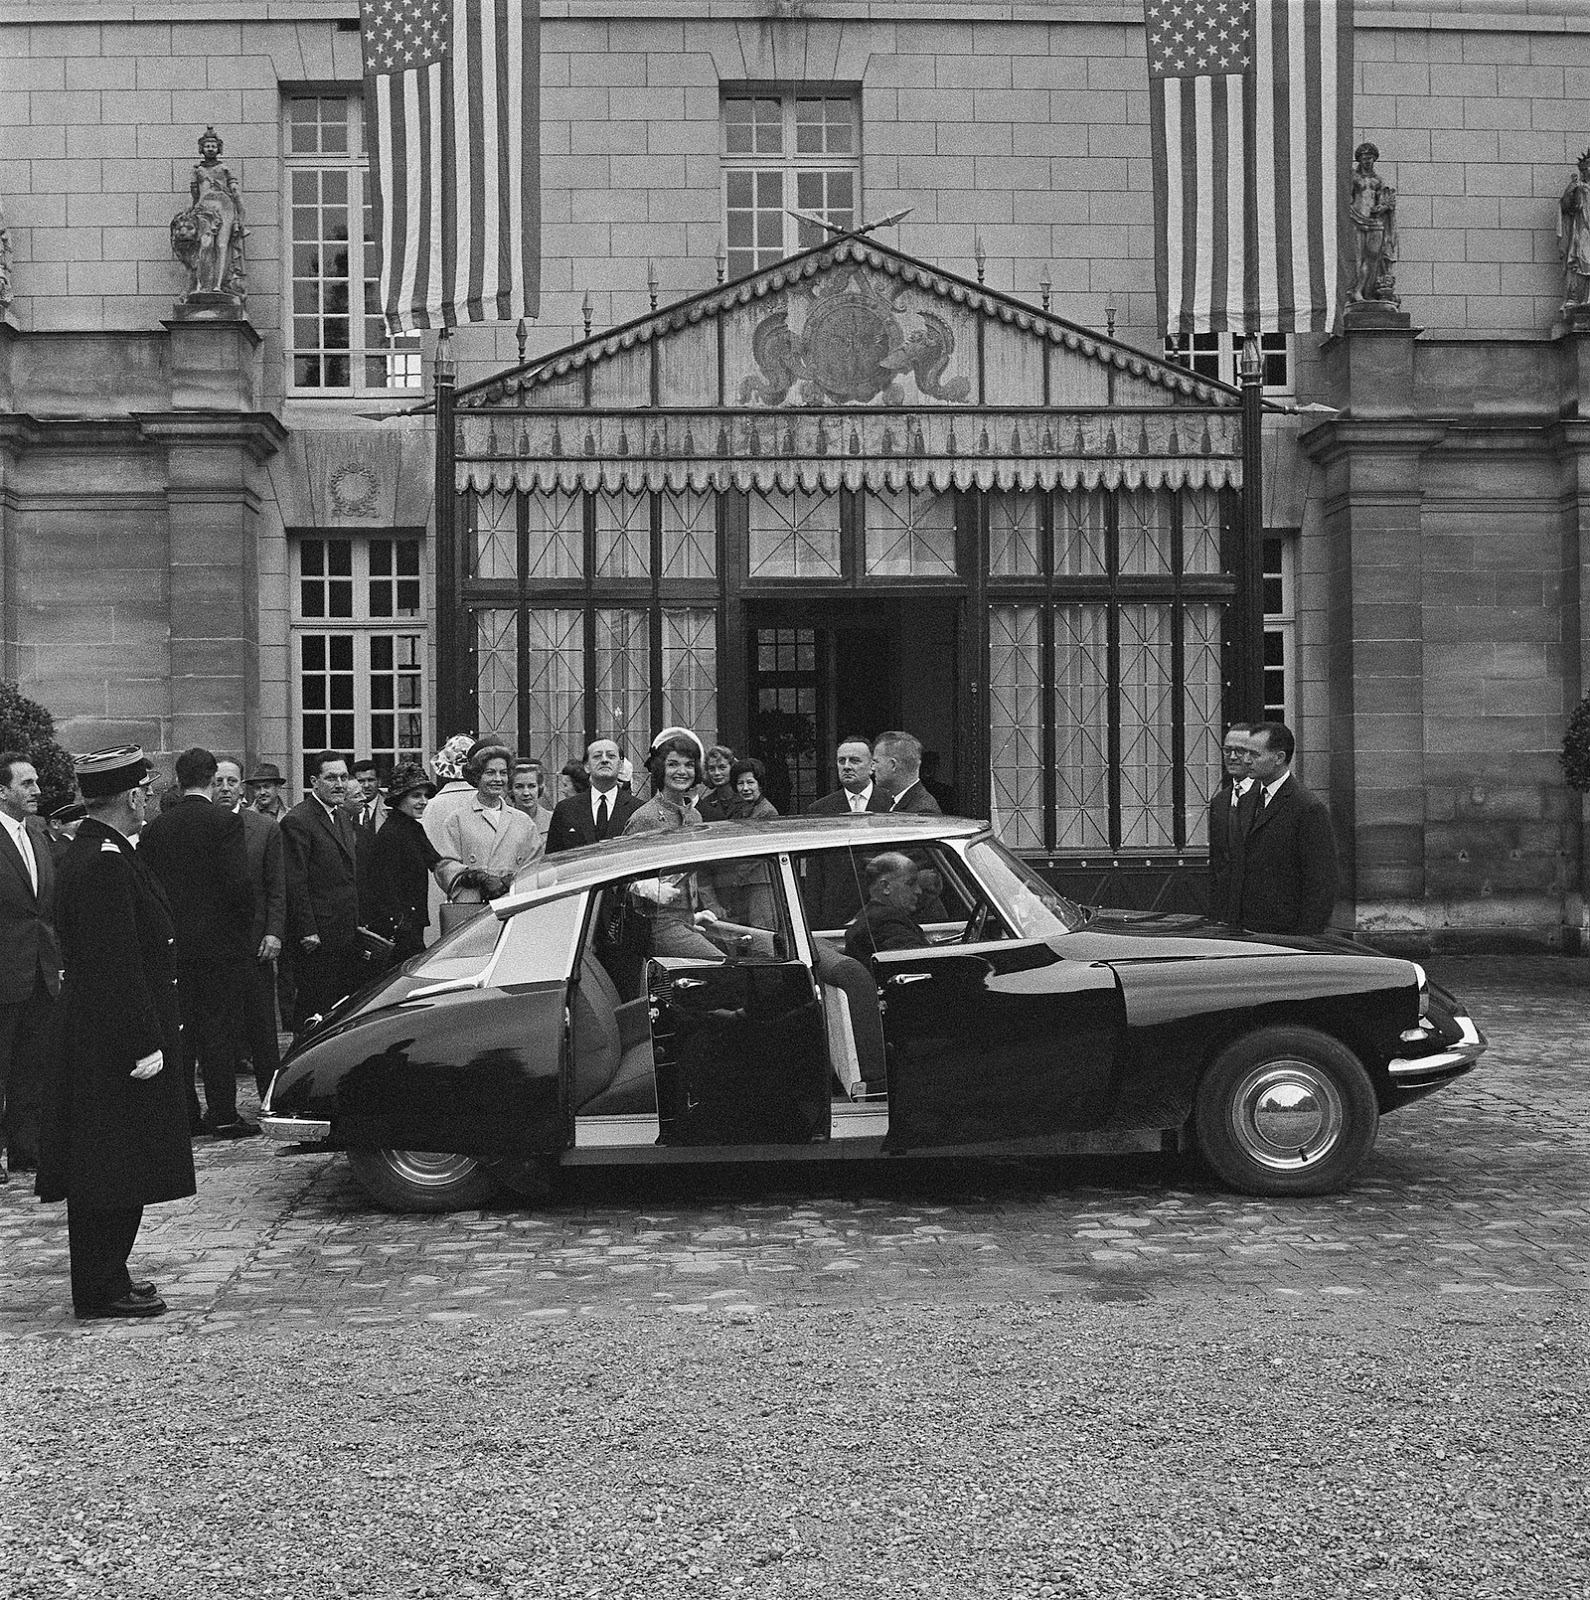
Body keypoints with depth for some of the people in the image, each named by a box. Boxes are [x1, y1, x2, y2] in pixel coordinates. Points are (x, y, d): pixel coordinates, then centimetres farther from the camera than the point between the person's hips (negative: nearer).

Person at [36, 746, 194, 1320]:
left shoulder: (88, 852, 13)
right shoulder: (107, 864, -20)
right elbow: (118, 966, -24)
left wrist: (150, 1036, 19)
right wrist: (143, 1046, -22)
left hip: (92, 1043, 10)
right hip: (114, 1046, -10)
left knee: (106, 1172, 16)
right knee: (114, 1170, -2)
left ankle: (105, 1280, 25)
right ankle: (102, 1291, 7)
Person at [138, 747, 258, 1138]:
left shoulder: (156, 827, 5)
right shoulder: (224, 822, -11)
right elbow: (239, 882, -17)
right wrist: (247, 925, -2)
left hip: (172, 944, 5)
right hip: (219, 942, -5)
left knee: (178, 1028, 10)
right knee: (218, 1028, 0)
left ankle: (184, 1114, 14)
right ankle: (223, 1116, 3)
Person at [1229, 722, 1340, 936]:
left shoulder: (1309, 809, -12)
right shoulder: (1250, 799, 13)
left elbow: (1322, 887, -13)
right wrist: (1235, 923, 10)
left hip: (1285, 934, -7)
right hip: (1245, 932, 7)